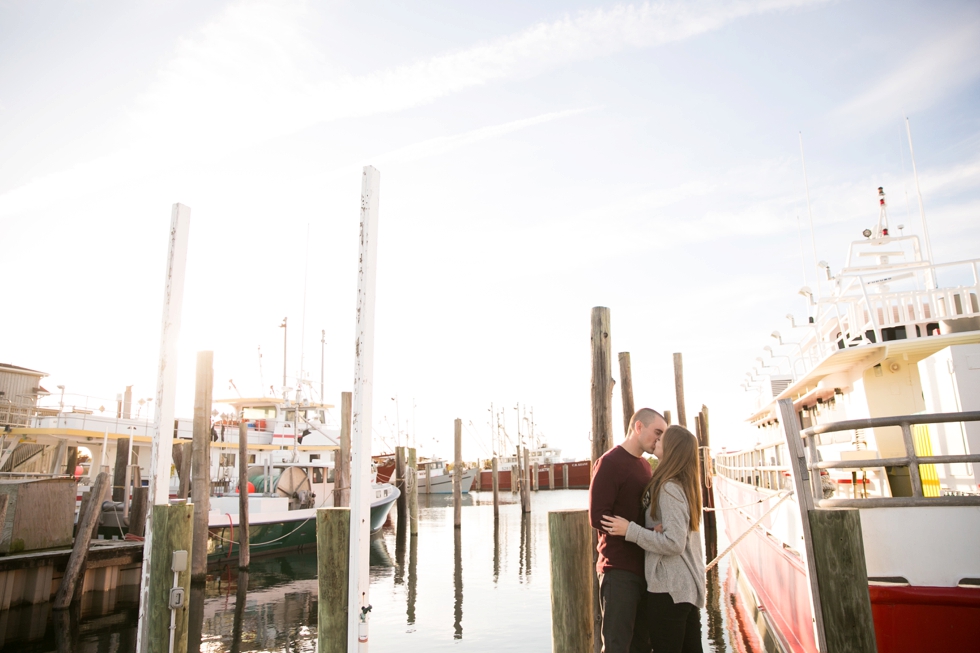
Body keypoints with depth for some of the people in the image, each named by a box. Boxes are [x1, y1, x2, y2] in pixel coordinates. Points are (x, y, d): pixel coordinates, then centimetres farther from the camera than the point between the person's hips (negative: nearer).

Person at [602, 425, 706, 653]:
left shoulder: (669, 488, -18)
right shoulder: (686, 485, 9)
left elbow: (674, 543, -23)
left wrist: (630, 530, -19)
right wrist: (657, 529, 0)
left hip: (669, 587, -9)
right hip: (690, 585, 9)